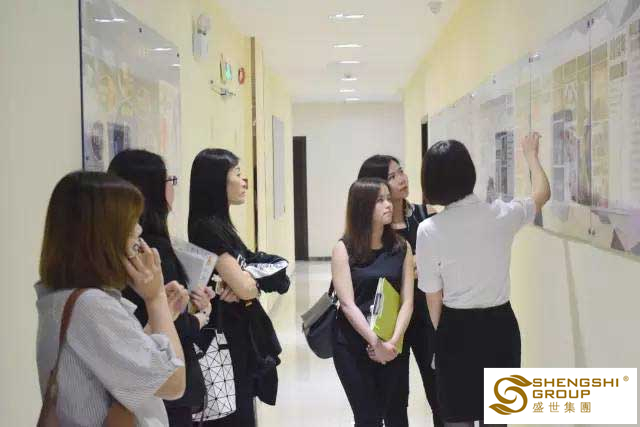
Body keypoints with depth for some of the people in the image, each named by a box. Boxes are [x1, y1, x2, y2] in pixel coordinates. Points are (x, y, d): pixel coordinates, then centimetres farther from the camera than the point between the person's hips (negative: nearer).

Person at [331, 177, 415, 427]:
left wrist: (393, 341, -16)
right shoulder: (344, 249, -6)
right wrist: (375, 343, -18)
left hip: (392, 346, 3)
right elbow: (348, 305, -12)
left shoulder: (401, 247, 2)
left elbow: (407, 301, -3)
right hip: (353, 345, -2)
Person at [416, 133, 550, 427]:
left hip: (457, 329, -2)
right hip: (500, 325, 3)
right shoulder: (501, 215, -7)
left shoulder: (428, 230, -13)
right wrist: (531, 155, 32)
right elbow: (542, 193, 15)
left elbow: (434, 298, -5)